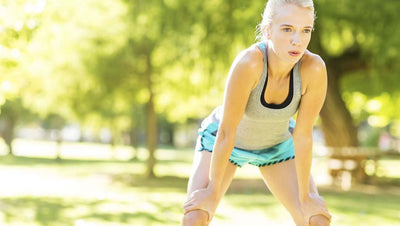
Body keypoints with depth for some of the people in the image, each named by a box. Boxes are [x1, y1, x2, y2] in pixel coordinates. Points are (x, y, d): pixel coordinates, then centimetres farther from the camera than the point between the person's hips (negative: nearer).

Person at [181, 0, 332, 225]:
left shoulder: (314, 68, -33)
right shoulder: (248, 63, -41)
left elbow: (303, 135, -23)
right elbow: (227, 132, -31)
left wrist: (305, 197, -15)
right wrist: (212, 190, -21)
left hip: (278, 143, 3)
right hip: (223, 140, -2)